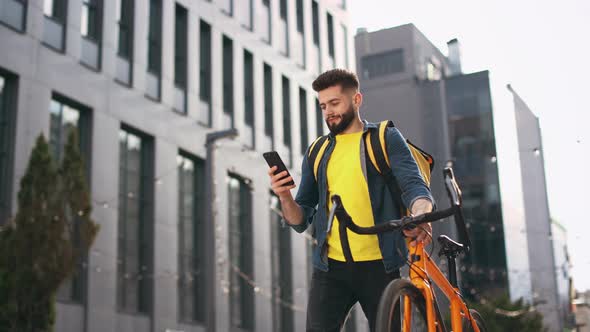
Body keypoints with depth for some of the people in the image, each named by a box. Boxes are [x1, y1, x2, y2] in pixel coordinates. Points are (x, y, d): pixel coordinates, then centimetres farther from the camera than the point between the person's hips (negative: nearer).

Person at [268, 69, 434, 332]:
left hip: (378, 266, -2)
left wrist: (421, 213, -33)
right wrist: (285, 197, -9)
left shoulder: (386, 139, 6)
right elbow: (301, 221, 13)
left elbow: (413, 185, -9)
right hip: (330, 268, 2)